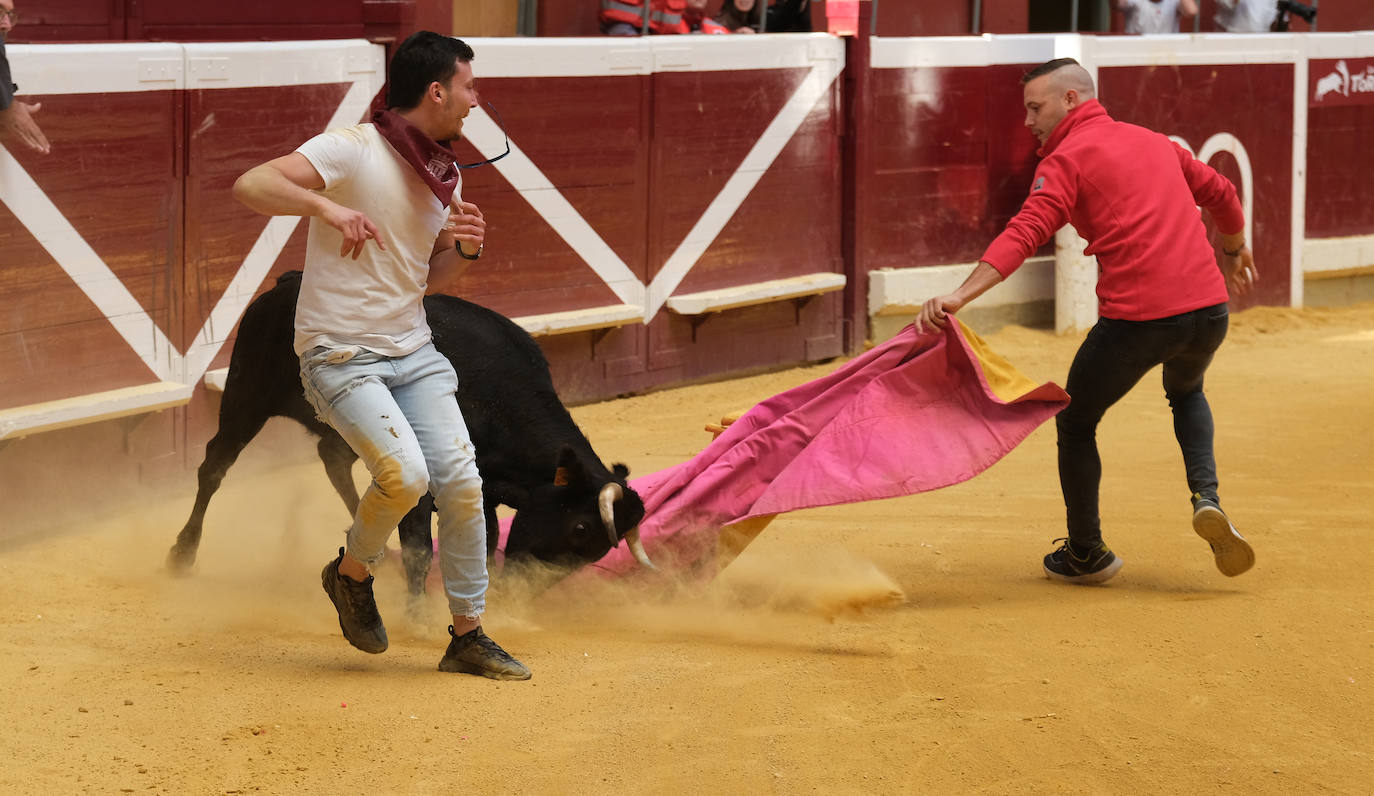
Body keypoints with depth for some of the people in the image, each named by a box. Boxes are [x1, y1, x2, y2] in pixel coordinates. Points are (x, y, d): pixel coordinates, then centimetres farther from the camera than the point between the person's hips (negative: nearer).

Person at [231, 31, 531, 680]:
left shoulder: (445, 175, 11)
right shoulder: (352, 150, -14)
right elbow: (250, 186, -24)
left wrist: (465, 247, -2)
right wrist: (327, 207, -38)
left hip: (412, 351, 7)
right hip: (340, 353, -7)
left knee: (461, 484, -5)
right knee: (404, 474, -24)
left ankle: (468, 638, 9)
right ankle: (352, 572, 7)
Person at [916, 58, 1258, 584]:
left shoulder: (1066, 159, -1)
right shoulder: (1154, 142, 19)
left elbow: (1025, 233, -17)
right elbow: (1220, 193, 31)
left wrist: (959, 296, -26)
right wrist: (1233, 251, 52)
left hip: (1135, 319, -6)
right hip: (1208, 309, 6)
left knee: (1075, 423, 18)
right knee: (1186, 393, 36)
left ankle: (1087, 553, 27)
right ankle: (1206, 498, 11)